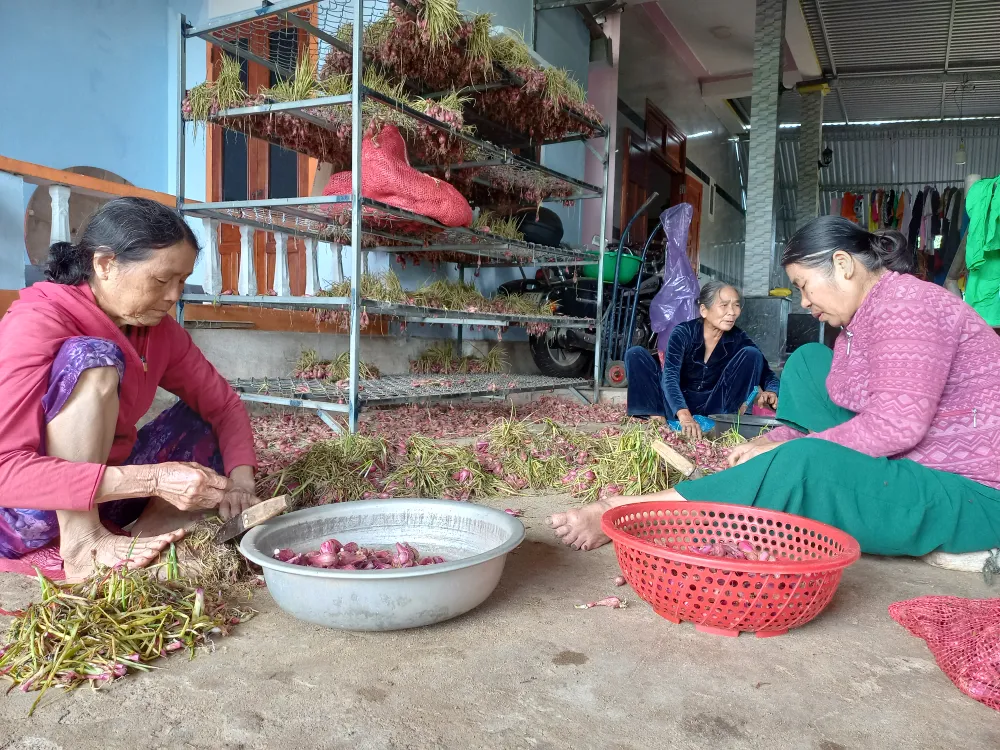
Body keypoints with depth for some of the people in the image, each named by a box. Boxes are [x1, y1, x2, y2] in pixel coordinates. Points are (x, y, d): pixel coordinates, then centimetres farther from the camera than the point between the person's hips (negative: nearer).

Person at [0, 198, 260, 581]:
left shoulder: (160, 330, -4)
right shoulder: (37, 323, -23)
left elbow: (224, 405, 3)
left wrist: (239, 480, -17)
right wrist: (152, 479, -38)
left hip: (97, 501, 7)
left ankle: (151, 526, -20)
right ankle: (84, 545, -26)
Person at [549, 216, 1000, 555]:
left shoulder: (905, 302, -18)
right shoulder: (864, 318, 11)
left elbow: (897, 422, -28)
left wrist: (781, 451, -21)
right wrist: (770, 442, -5)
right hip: (904, 460, 10)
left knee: (802, 465, -33)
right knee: (808, 362, 7)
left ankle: (622, 515, -29)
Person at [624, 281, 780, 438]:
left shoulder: (738, 339, -7)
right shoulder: (683, 333, -16)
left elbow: (767, 373, -5)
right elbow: (670, 377, -30)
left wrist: (771, 391, -32)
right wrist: (684, 415, -48)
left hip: (713, 407, 2)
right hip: (677, 405, -2)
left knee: (752, 355, -15)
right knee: (636, 355, -20)